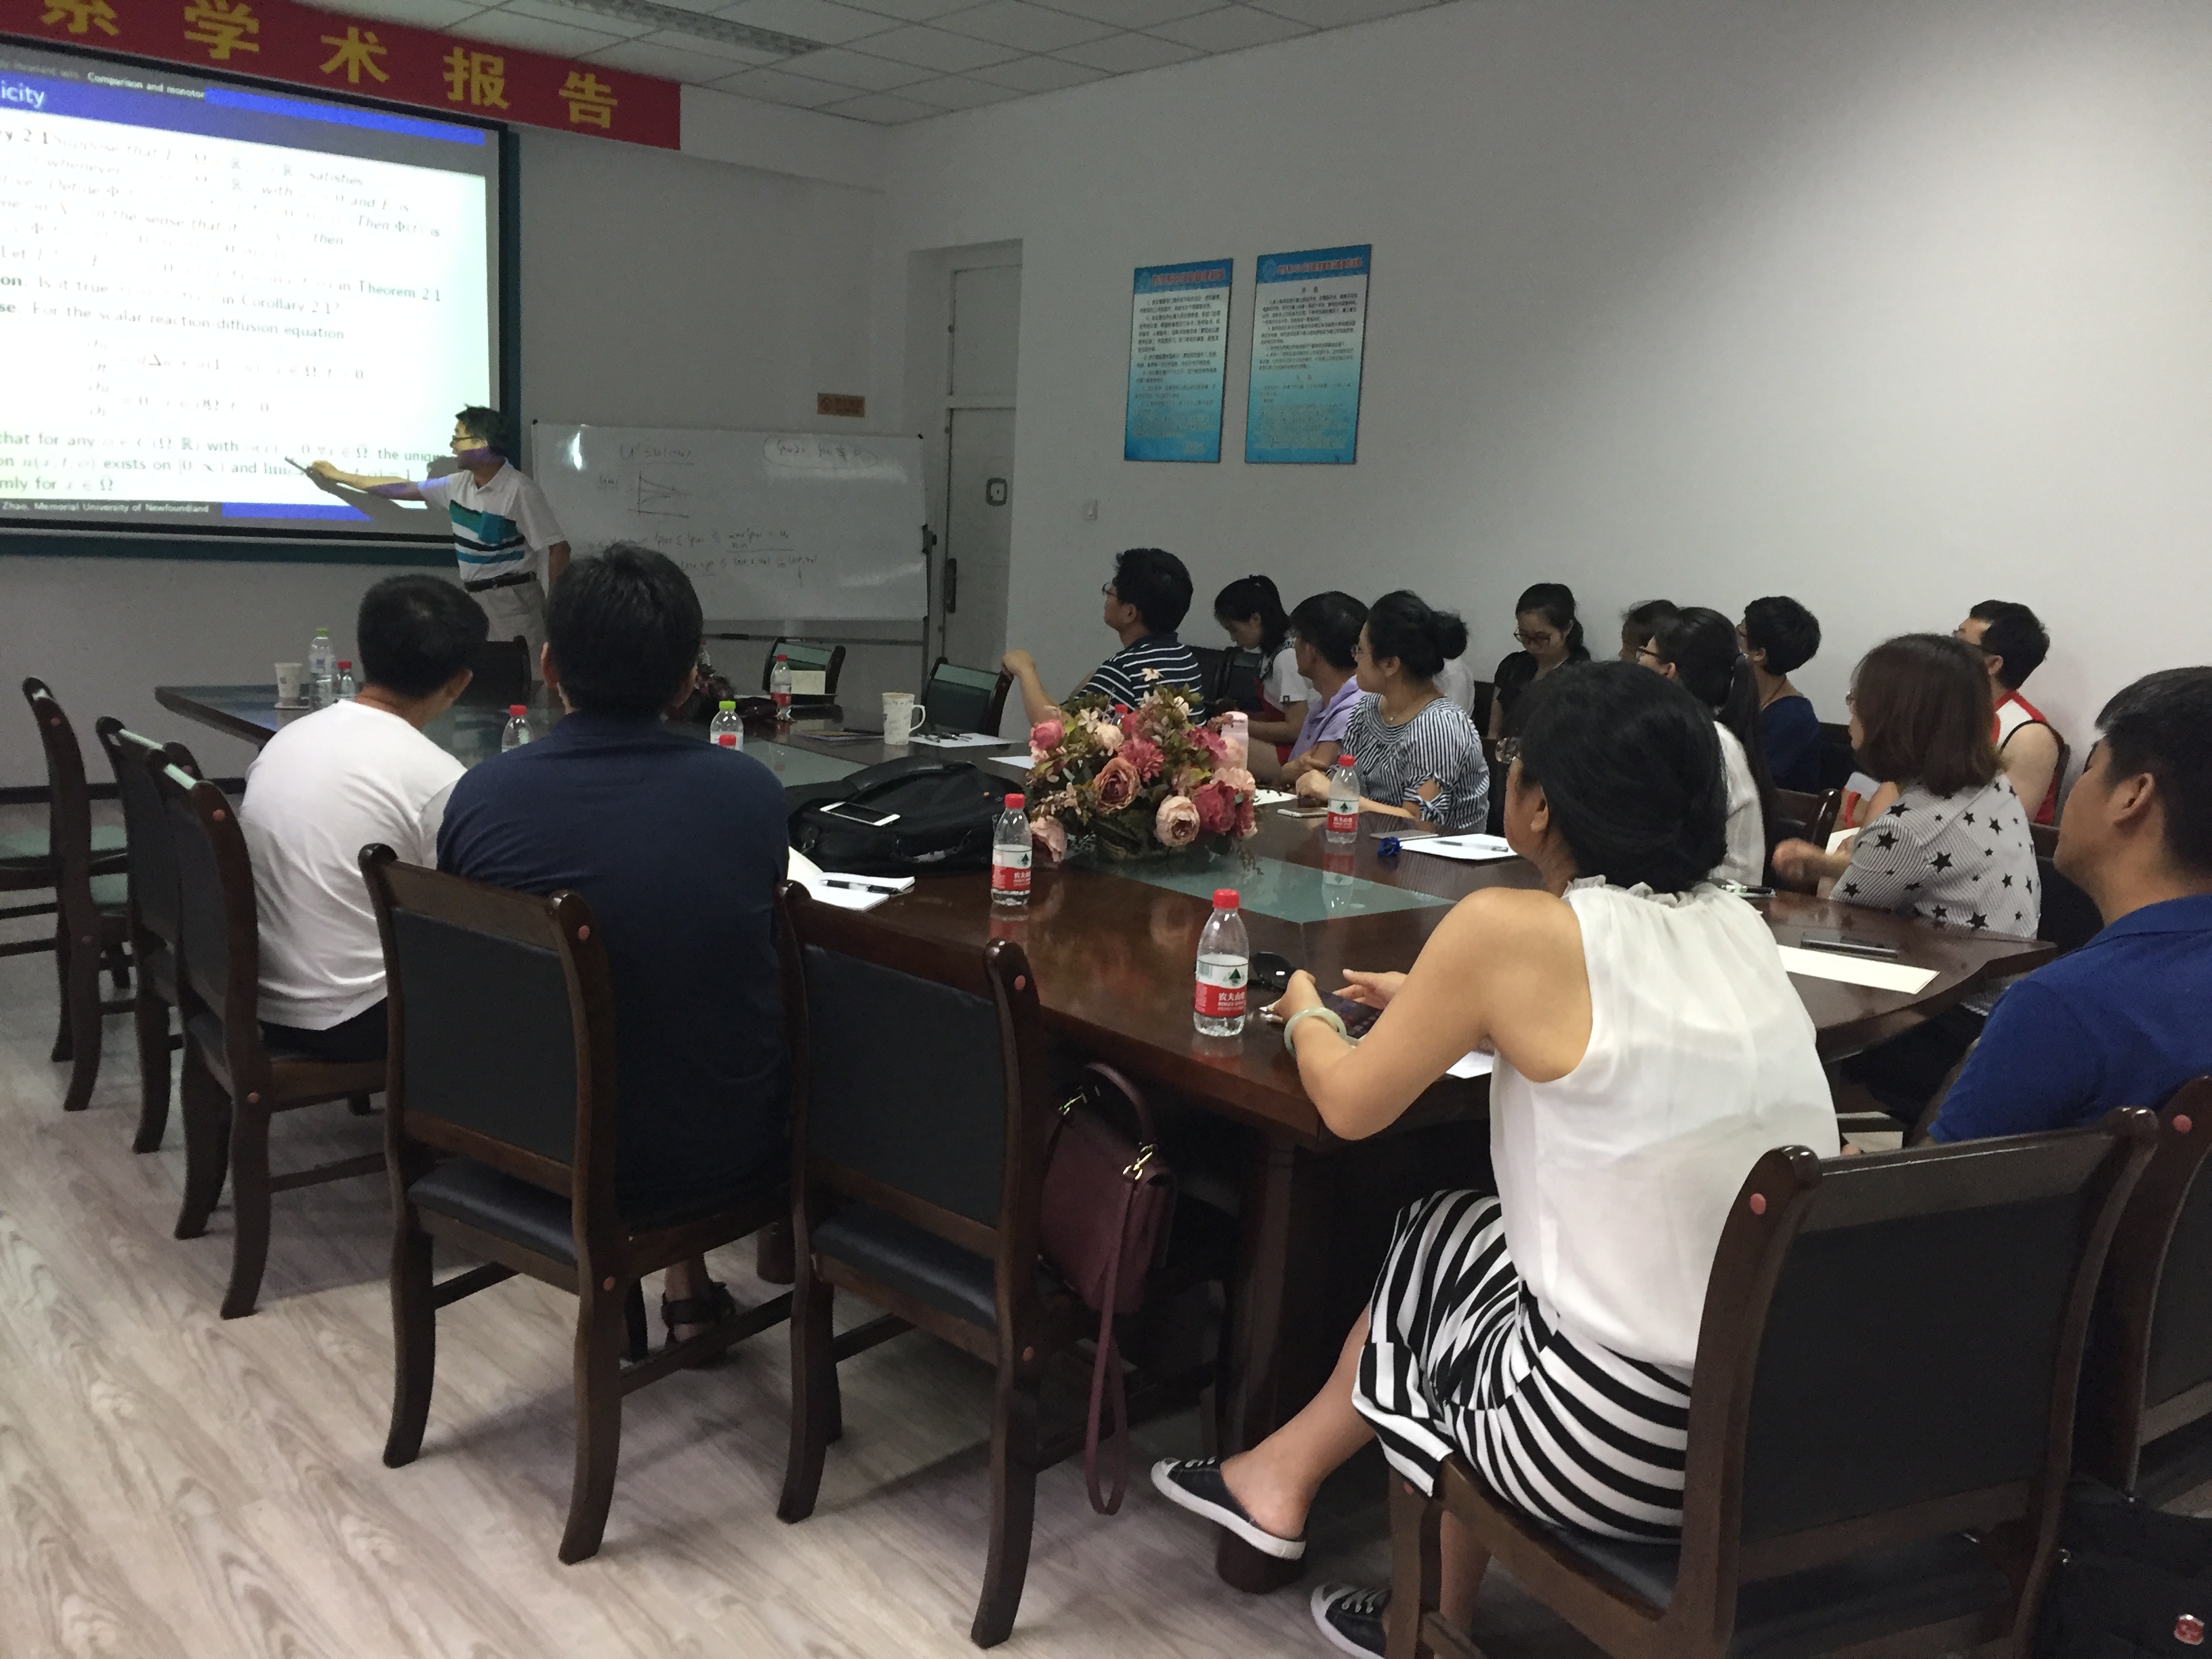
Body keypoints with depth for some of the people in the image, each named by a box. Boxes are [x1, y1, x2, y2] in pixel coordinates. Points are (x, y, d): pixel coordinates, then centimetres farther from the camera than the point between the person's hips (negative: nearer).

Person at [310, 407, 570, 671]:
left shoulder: (520, 490, -13)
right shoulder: (459, 484, 9)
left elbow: (558, 548, -15)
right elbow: (405, 489, 21)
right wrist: (340, 476, 28)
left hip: (512, 596, -7)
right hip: (471, 595, 7)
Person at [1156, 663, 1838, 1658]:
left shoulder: (1510, 928, -14)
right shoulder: (1739, 929, 6)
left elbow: (1350, 1105, 0)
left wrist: (1307, 1015, 20)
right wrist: (1441, 1009, 31)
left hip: (1628, 1441, -6)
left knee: (1438, 1241, 22)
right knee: (1482, 1239, 24)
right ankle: (1284, 1472, 38)